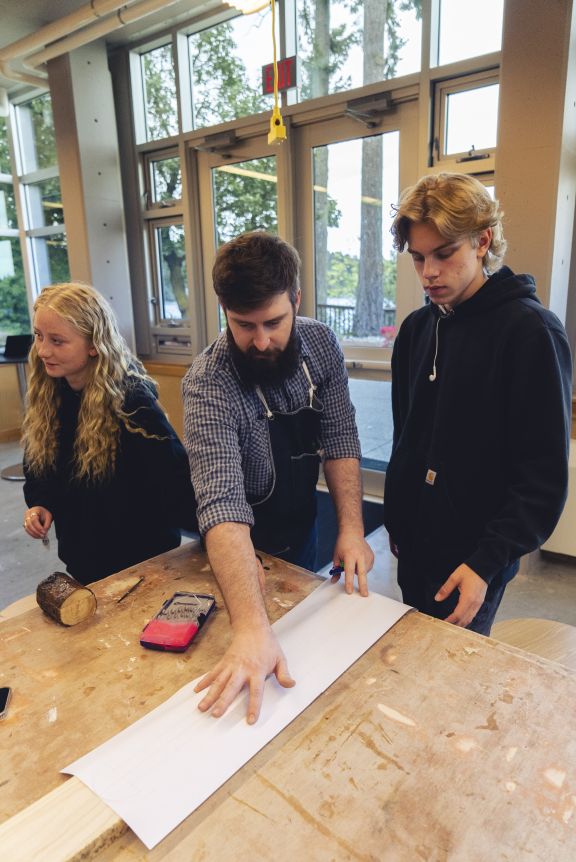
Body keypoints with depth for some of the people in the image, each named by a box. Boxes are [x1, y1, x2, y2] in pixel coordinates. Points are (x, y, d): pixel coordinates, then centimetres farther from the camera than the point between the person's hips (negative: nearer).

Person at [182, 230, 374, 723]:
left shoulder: (321, 344, -15)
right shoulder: (208, 385, -33)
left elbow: (340, 439, -11)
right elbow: (222, 503, -43)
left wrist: (351, 528, -22)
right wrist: (252, 629, -52)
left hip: (303, 527, 5)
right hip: (241, 546, -4)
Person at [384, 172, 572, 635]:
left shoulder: (531, 332, -16)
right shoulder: (416, 328, 4)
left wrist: (487, 562, -20)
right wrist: (395, 519, 13)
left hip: (472, 560, -6)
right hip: (414, 544, 6)